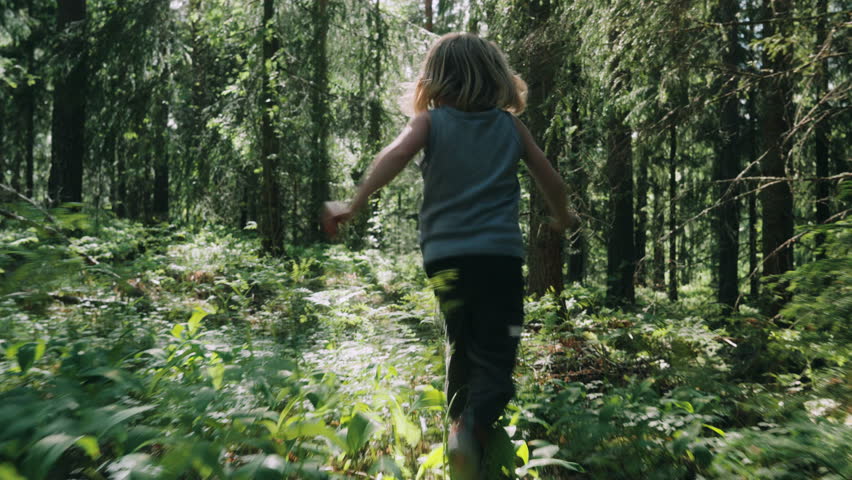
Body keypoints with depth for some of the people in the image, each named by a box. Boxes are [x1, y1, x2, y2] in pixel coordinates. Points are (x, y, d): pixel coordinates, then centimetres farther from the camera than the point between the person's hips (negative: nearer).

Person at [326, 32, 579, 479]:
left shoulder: (430, 121, 6)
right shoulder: (510, 125, 11)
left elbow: (394, 156, -13)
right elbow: (551, 181, 14)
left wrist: (353, 206, -15)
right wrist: (563, 218, 32)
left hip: (445, 255, 1)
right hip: (500, 255, 0)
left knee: (461, 347, 22)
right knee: (494, 358, 1)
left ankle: (461, 425, 29)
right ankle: (473, 429, -24)